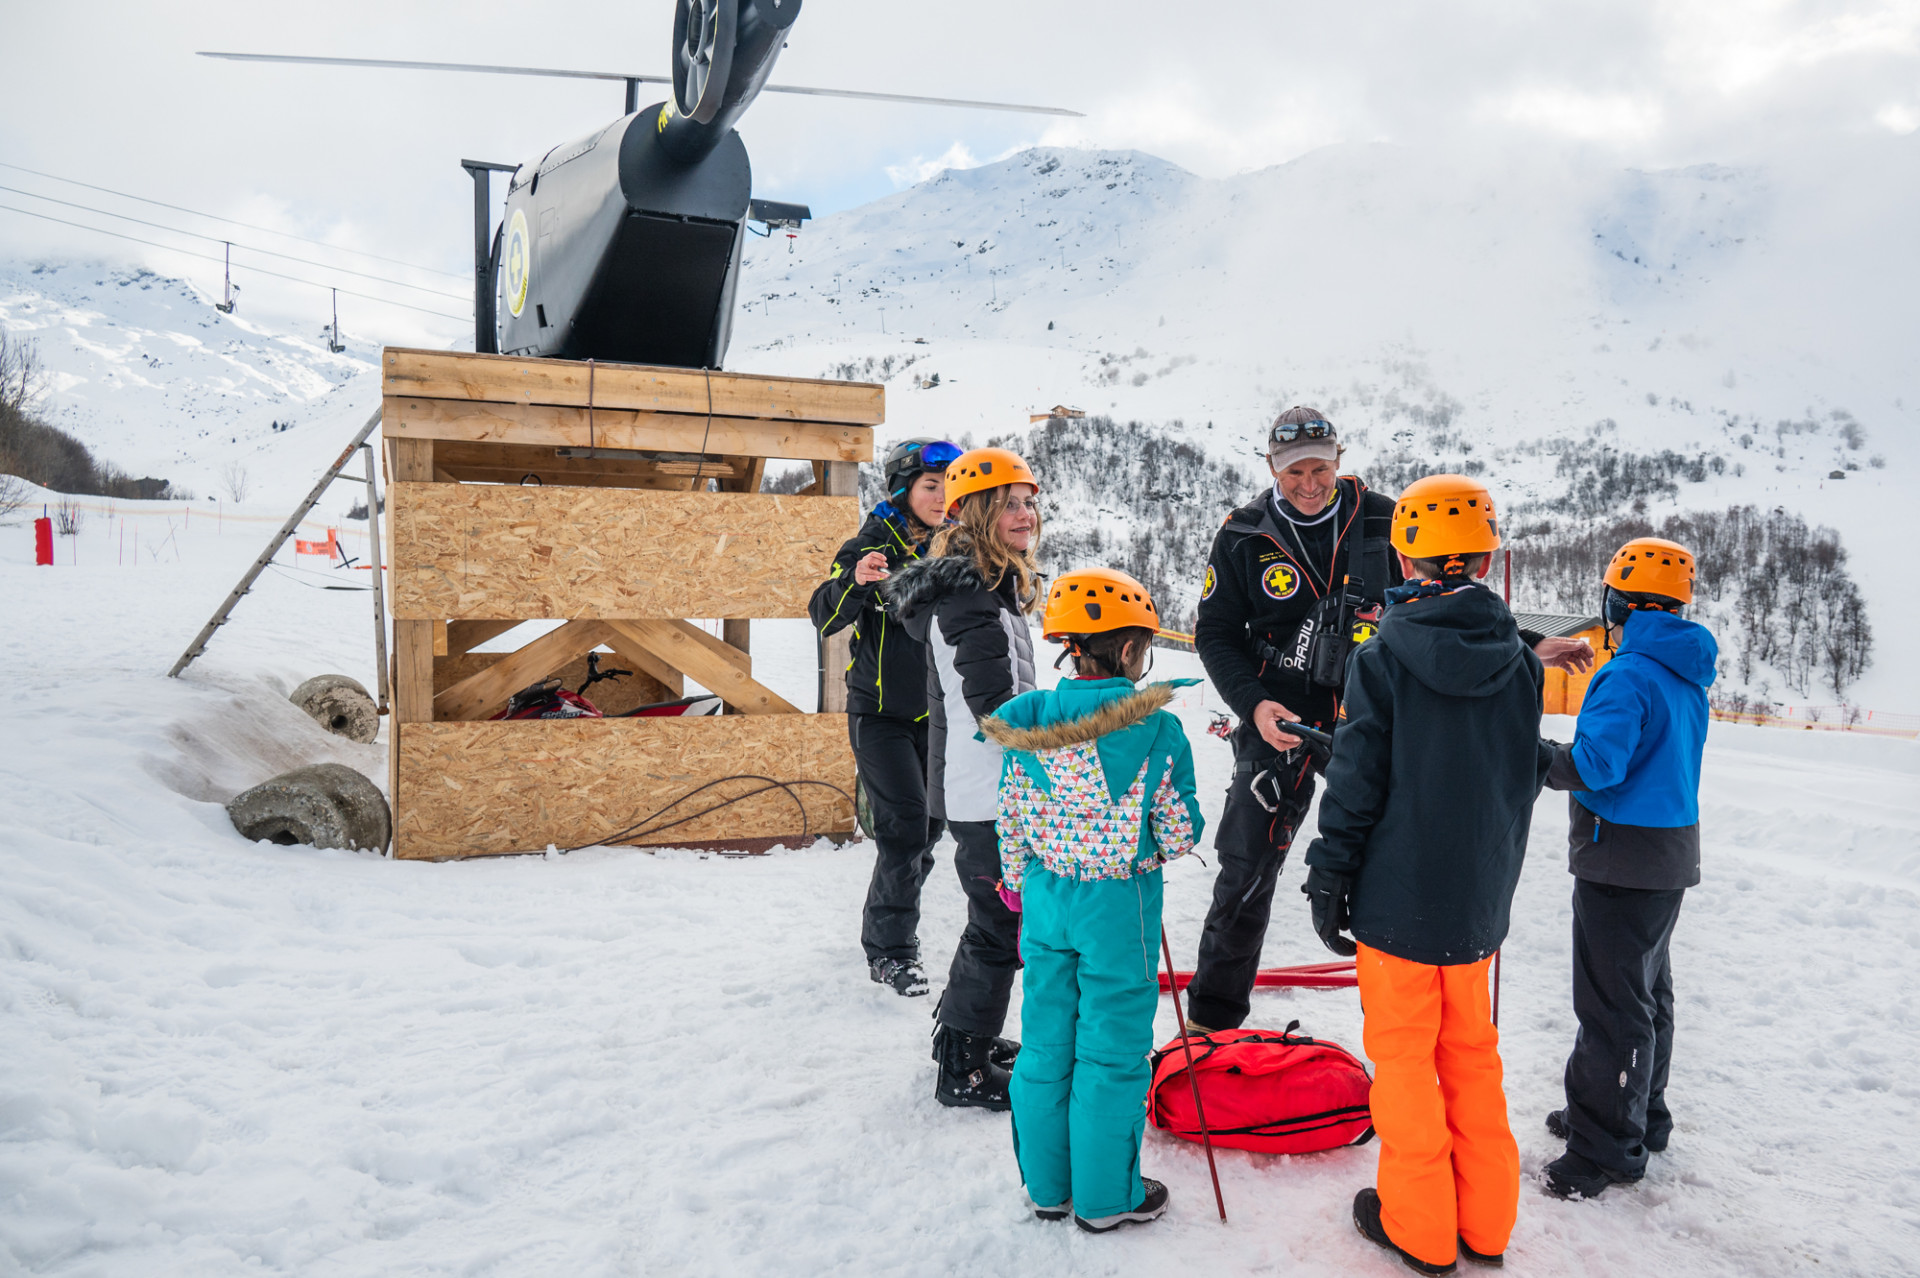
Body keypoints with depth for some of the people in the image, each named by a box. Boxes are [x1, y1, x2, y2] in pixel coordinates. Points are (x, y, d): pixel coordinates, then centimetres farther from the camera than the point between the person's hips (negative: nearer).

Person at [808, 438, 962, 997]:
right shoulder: (871, 546, -9)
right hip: (881, 714, -5)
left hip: (935, 714, 6)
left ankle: (884, 922, 33)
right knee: (905, 825, -11)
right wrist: (855, 581, -38)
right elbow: (824, 617, -21)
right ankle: (889, 950, 2)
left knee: (928, 826, 11)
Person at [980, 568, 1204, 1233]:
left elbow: (1011, 822, 2)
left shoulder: (1027, 726, -6)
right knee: (1112, 1052, 11)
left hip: (1045, 900, 4)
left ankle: (1046, 1185, 32)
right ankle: (1106, 1197, 25)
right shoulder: (1157, 729, -16)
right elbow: (1178, 833, -10)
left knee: (1045, 1046, 17)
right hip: (1119, 907, -4)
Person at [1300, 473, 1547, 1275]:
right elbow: (1526, 776, 9)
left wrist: (1328, 880, -5)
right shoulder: (1517, 662, -1)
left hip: (1398, 897, -5)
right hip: (1479, 899, 5)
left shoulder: (1383, 659, -14)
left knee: (1404, 1053, 8)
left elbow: (1354, 786, -14)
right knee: (1471, 1050, 18)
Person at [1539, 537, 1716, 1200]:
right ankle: (1640, 1116, 34)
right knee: (1647, 990, 20)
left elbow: (1597, 764, -26)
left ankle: (1605, 1150, 5)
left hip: (1622, 859, -10)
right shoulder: (1687, 677, 10)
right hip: (1670, 854, 10)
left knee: (1612, 1003, -3)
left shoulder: (1629, 676, -19)